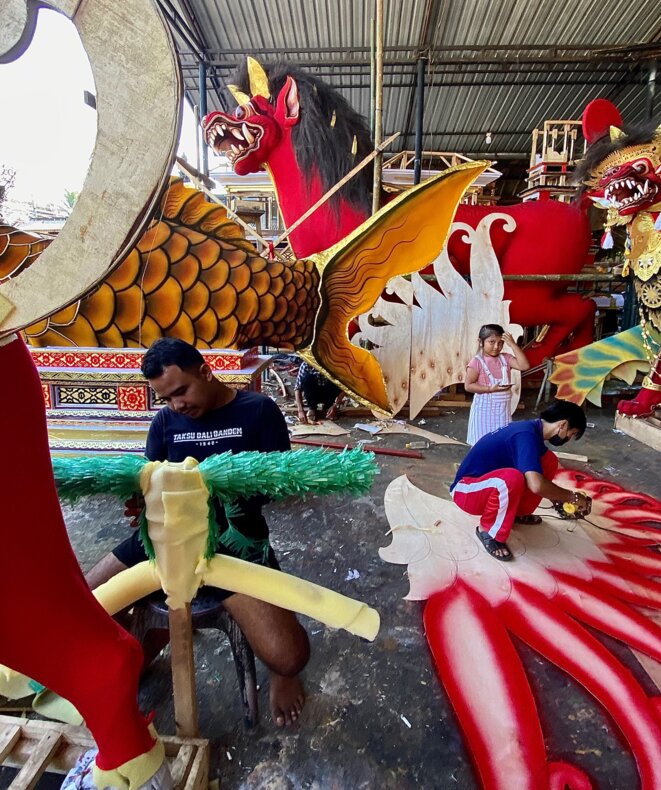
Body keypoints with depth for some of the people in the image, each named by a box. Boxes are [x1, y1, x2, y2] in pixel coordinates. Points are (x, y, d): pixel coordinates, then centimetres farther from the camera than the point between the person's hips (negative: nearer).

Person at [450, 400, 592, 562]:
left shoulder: (532, 428, 3)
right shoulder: (527, 435, -25)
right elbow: (536, 485, -35)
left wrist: (562, 497, 17)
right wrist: (573, 497, -18)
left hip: (488, 481, 9)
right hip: (467, 490, -9)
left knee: (549, 461, 0)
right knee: (512, 478, -39)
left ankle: (518, 512, 15)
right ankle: (487, 531, -13)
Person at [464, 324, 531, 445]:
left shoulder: (506, 358, 1)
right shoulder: (477, 362, -13)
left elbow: (524, 366, -12)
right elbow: (468, 386, -14)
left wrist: (513, 345, -13)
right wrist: (490, 388, -24)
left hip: (503, 407, 5)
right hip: (485, 408, -4)